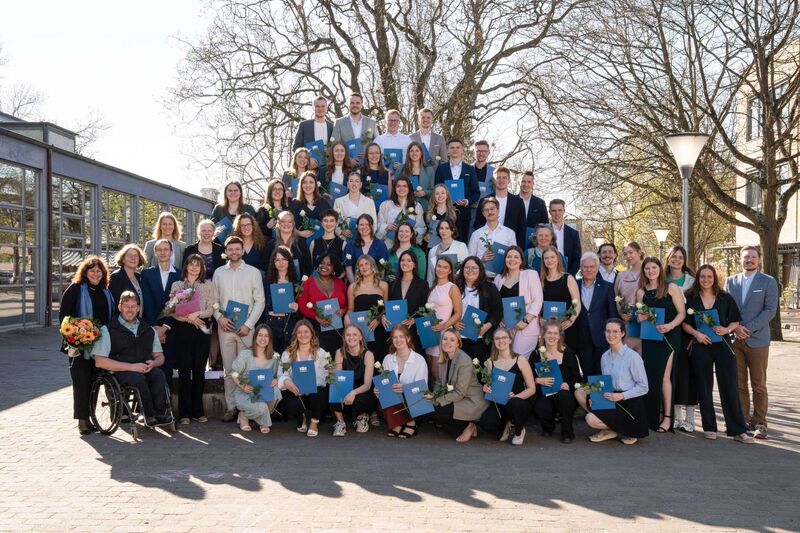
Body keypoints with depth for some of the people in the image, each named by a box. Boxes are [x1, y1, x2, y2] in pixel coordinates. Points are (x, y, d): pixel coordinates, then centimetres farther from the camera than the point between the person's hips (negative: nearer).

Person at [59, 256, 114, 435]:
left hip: (100, 343, 5)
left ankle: (88, 416, 18)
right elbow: (63, 314, -7)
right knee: (82, 381, -3)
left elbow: (112, 315, 18)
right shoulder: (75, 289, -4)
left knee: (94, 380, 8)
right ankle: (82, 420, 3)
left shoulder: (105, 291, 13)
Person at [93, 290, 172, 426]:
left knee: (158, 374, -30)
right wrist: (131, 367, -14)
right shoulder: (107, 330, 7)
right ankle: (150, 415, -27)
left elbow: (160, 357, 22)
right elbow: (99, 361, -4)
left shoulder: (149, 330, 22)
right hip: (120, 372, -3)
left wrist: (153, 363, -6)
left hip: (146, 370, 4)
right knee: (139, 378, -35)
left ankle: (161, 413, -33)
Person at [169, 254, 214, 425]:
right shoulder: (177, 285, 8)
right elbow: (172, 310, 0)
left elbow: (210, 309, 4)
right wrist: (189, 318, -13)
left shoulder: (208, 286, 10)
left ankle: (198, 411, 11)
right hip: (182, 330, -1)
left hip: (201, 330, 1)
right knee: (184, 370, -3)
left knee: (199, 370, 3)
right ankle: (184, 413, 2)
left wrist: (198, 314, -15)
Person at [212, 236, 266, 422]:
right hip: (225, 327, 2)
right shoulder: (219, 273, 10)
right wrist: (219, 317, -6)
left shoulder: (253, 272, 2)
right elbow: (214, 300, 11)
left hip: (246, 328, -2)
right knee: (229, 370, 5)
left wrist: (248, 325, -9)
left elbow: (259, 302, -1)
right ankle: (231, 407, 11)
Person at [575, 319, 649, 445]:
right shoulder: (605, 356, 7)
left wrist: (621, 396, -22)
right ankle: (608, 426, 1)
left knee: (591, 419, -20)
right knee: (580, 392, -8)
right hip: (610, 399, 7)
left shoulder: (633, 357, -15)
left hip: (629, 403, -7)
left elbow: (643, 387, -12)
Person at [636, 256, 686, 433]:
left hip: (668, 336, -3)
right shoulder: (641, 292, 10)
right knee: (650, 376, 0)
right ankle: (653, 416, 9)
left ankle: (667, 417, 2)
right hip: (649, 338, 4)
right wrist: (641, 318, -9)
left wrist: (670, 326, -19)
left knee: (663, 376, -6)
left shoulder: (671, 288, 0)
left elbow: (682, 313, -2)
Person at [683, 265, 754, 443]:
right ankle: (709, 427, 15)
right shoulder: (690, 298, 4)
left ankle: (737, 430, 1)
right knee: (704, 387, 5)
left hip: (723, 346, 0)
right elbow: (684, 323, 4)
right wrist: (696, 333, -13)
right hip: (700, 347, 0)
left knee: (729, 387, -4)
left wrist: (727, 329, -13)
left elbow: (735, 322, 7)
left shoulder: (725, 298, 5)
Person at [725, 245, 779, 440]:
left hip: (757, 340, -3)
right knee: (739, 384, 6)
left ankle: (759, 423, 7)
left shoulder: (768, 282, 2)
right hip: (734, 339, 3)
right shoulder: (730, 281, 11)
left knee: (758, 384, 1)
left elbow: (770, 310, -6)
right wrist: (735, 327, -9)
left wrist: (748, 328, -14)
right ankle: (743, 420, 14)